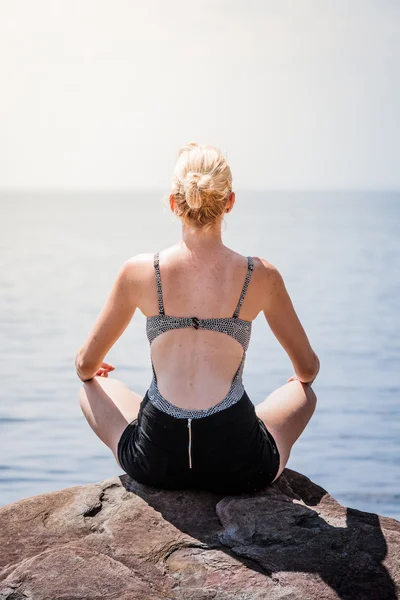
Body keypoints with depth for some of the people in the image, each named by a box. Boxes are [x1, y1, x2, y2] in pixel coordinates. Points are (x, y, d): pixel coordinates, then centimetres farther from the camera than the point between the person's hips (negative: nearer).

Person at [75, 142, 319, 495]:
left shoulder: (139, 273, -4)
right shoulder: (261, 276, -5)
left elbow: (86, 366, 8)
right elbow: (309, 368, 9)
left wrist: (89, 371, 33)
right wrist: (299, 379, 34)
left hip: (154, 462, 1)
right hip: (240, 468, 0)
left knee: (93, 388, 31)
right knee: (304, 392, 29)